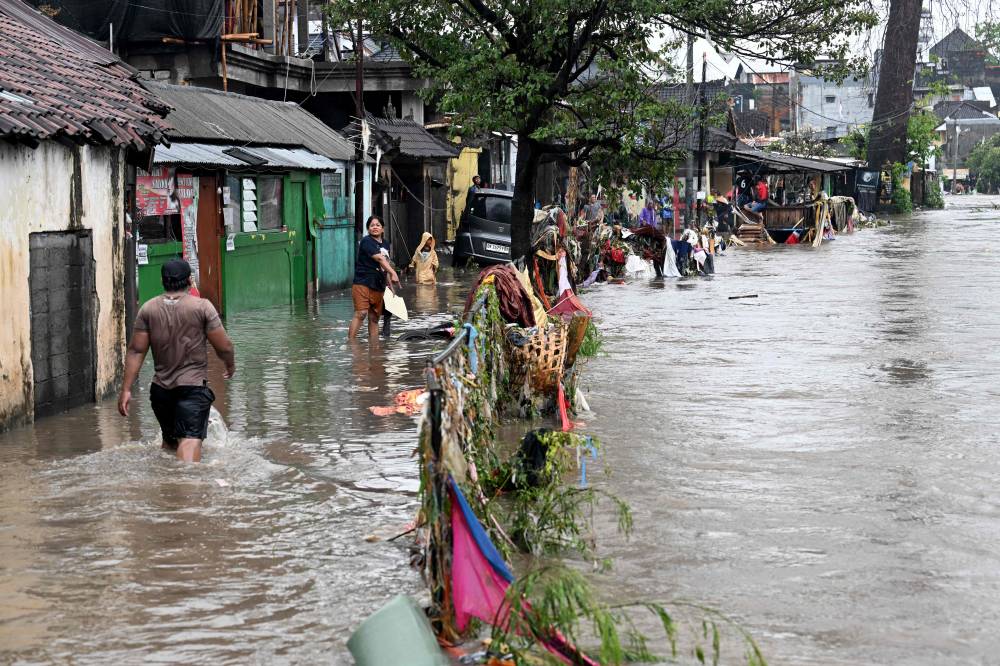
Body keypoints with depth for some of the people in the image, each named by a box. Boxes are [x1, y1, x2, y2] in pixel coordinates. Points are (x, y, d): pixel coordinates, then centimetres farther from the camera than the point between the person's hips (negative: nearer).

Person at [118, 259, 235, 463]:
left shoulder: (148, 309, 4)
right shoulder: (202, 307, -6)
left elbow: (136, 351, 0)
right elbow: (224, 346, -5)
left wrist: (126, 389, 2)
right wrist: (230, 365, 17)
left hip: (161, 388, 4)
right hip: (194, 385, -4)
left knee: (169, 440, 22)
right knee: (190, 439, -16)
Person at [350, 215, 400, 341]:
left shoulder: (385, 244, 16)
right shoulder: (366, 241, -8)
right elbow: (379, 258, -22)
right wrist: (393, 273, -33)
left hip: (378, 287, 7)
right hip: (363, 283, -7)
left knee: (374, 318, 8)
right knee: (361, 313, -20)